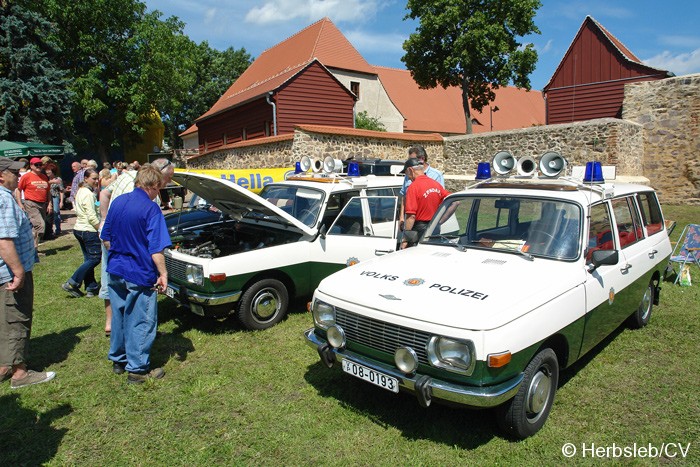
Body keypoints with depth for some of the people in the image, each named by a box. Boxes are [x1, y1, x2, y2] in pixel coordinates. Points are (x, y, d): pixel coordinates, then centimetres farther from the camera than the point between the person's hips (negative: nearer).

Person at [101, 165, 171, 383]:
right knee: (141, 322, 5)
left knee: (119, 316, 20)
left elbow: (106, 239, 13)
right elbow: (156, 248, -21)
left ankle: (118, 360, 35)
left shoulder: (117, 202, 5)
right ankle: (137, 369, 14)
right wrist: (163, 274, -14)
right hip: (140, 275, -7)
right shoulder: (150, 209, -17)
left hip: (115, 272, 7)